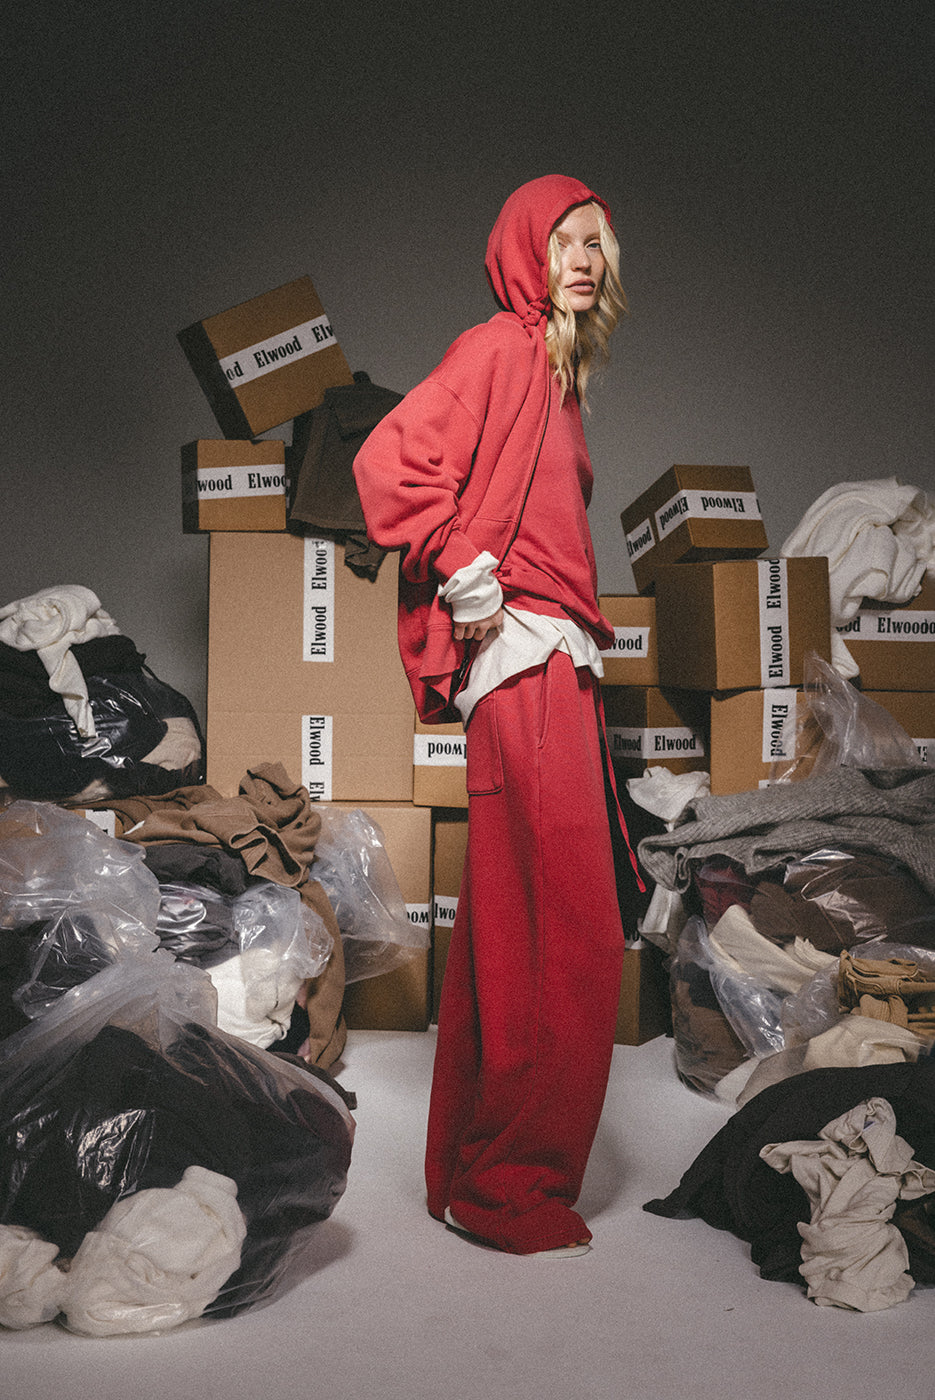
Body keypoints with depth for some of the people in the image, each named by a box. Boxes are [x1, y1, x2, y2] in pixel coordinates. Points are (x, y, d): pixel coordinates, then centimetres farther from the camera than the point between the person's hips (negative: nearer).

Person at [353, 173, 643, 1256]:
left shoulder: (553, 373, 22)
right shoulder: (500, 347, -5)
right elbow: (388, 460, -17)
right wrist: (468, 576, -13)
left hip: (554, 671, 9)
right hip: (526, 662, -9)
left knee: (513, 928, 12)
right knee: (566, 934, -8)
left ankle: (476, 1168, 23)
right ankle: (509, 1187, 5)